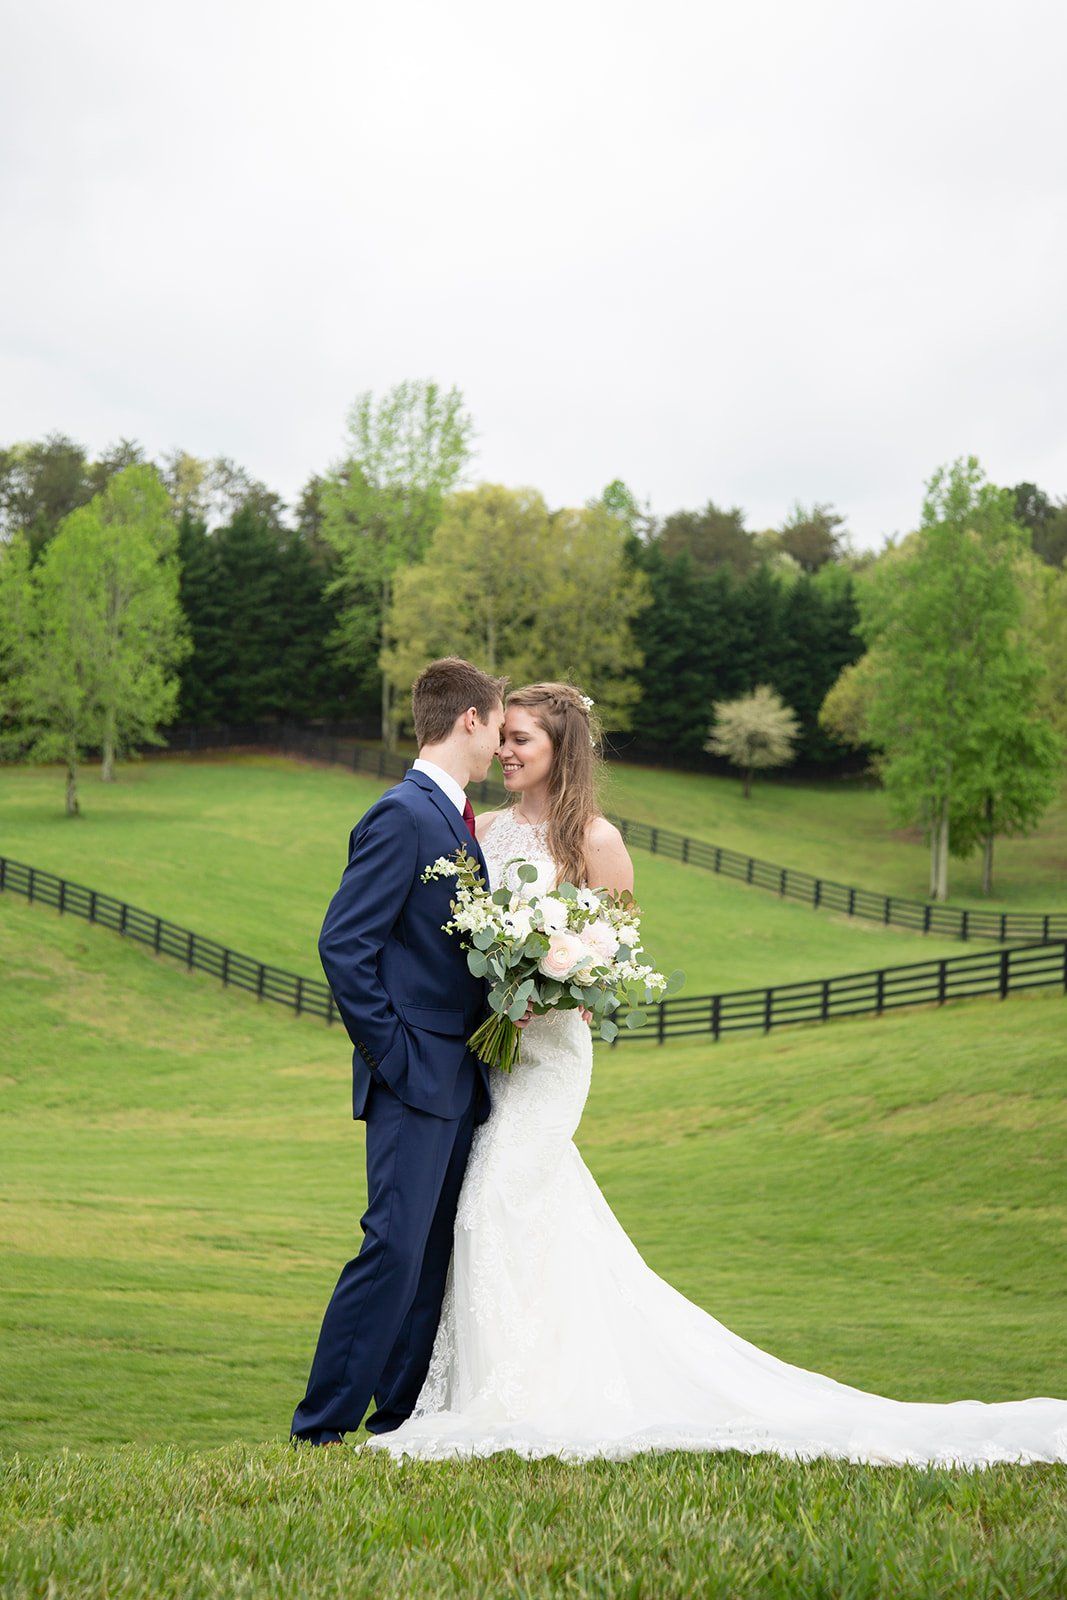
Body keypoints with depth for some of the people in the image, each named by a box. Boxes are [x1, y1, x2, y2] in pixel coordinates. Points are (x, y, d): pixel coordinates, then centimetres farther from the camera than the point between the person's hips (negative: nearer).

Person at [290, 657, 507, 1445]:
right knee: (396, 1248, -10)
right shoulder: (402, 816, -12)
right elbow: (343, 943, -16)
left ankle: (397, 1420, 16)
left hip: (460, 1077, 9)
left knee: (436, 1256, 10)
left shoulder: (458, 819, 17)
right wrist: (389, 1053, -16)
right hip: (416, 1076, -9)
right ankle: (321, 1427, -3)